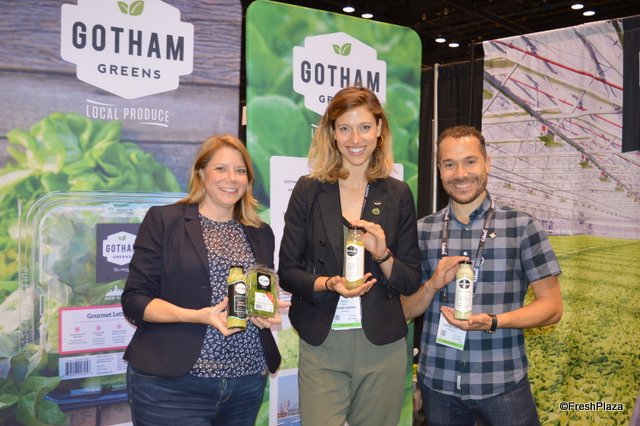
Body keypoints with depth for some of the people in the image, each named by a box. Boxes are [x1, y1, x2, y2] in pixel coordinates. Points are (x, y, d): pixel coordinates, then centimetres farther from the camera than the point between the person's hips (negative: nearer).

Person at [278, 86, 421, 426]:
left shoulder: (397, 194, 3)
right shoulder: (308, 191, 0)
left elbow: (412, 281, 4)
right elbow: (287, 272, 0)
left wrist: (383, 255, -14)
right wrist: (327, 284, -17)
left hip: (382, 346, 2)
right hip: (322, 346, -1)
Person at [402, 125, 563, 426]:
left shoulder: (521, 226, -5)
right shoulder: (422, 230, 2)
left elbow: (551, 306, -3)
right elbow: (405, 310, 6)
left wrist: (492, 321, -18)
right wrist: (433, 285, -13)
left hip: (503, 384, -2)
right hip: (437, 382, 3)